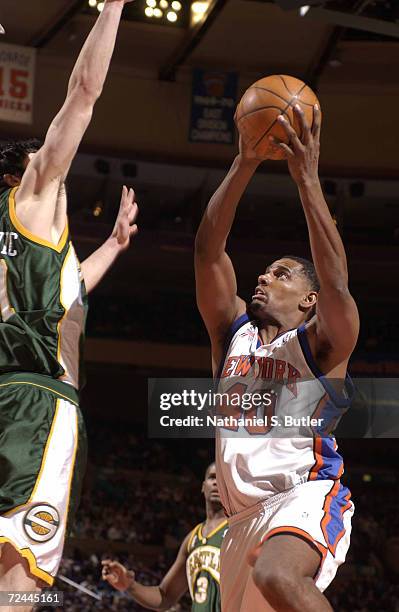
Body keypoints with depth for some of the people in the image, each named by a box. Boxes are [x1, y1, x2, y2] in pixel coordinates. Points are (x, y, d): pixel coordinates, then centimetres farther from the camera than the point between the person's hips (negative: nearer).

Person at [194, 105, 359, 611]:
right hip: (245, 516, 7)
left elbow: (336, 282, -18)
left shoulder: (321, 343, 2)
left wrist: (308, 179, -20)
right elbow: (208, 251, 5)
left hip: (307, 497, -7)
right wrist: (245, 164, -4)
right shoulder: (232, 331, 16)